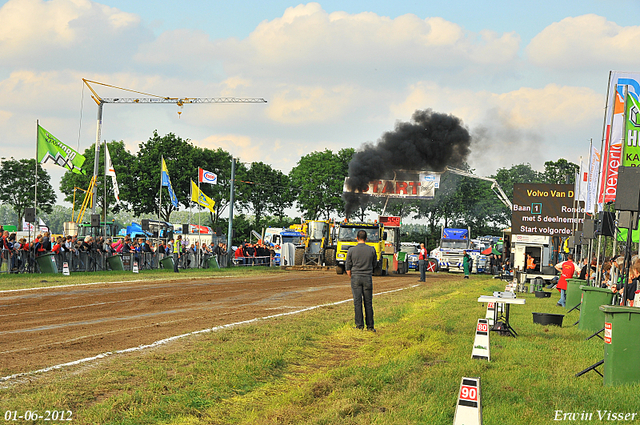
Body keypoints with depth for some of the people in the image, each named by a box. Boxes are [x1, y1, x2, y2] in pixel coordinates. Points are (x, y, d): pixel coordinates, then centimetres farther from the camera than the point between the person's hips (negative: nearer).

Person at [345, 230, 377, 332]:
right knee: (368, 302, 6)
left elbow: (348, 268, -1)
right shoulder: (372, 250, -3)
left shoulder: (351, 250, -5)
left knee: (357, 302, 1)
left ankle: (359, 325, -2)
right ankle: (370, 326, 9)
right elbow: (374, 264, 10)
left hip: (355, 277, -1)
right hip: (368, 278, 1)